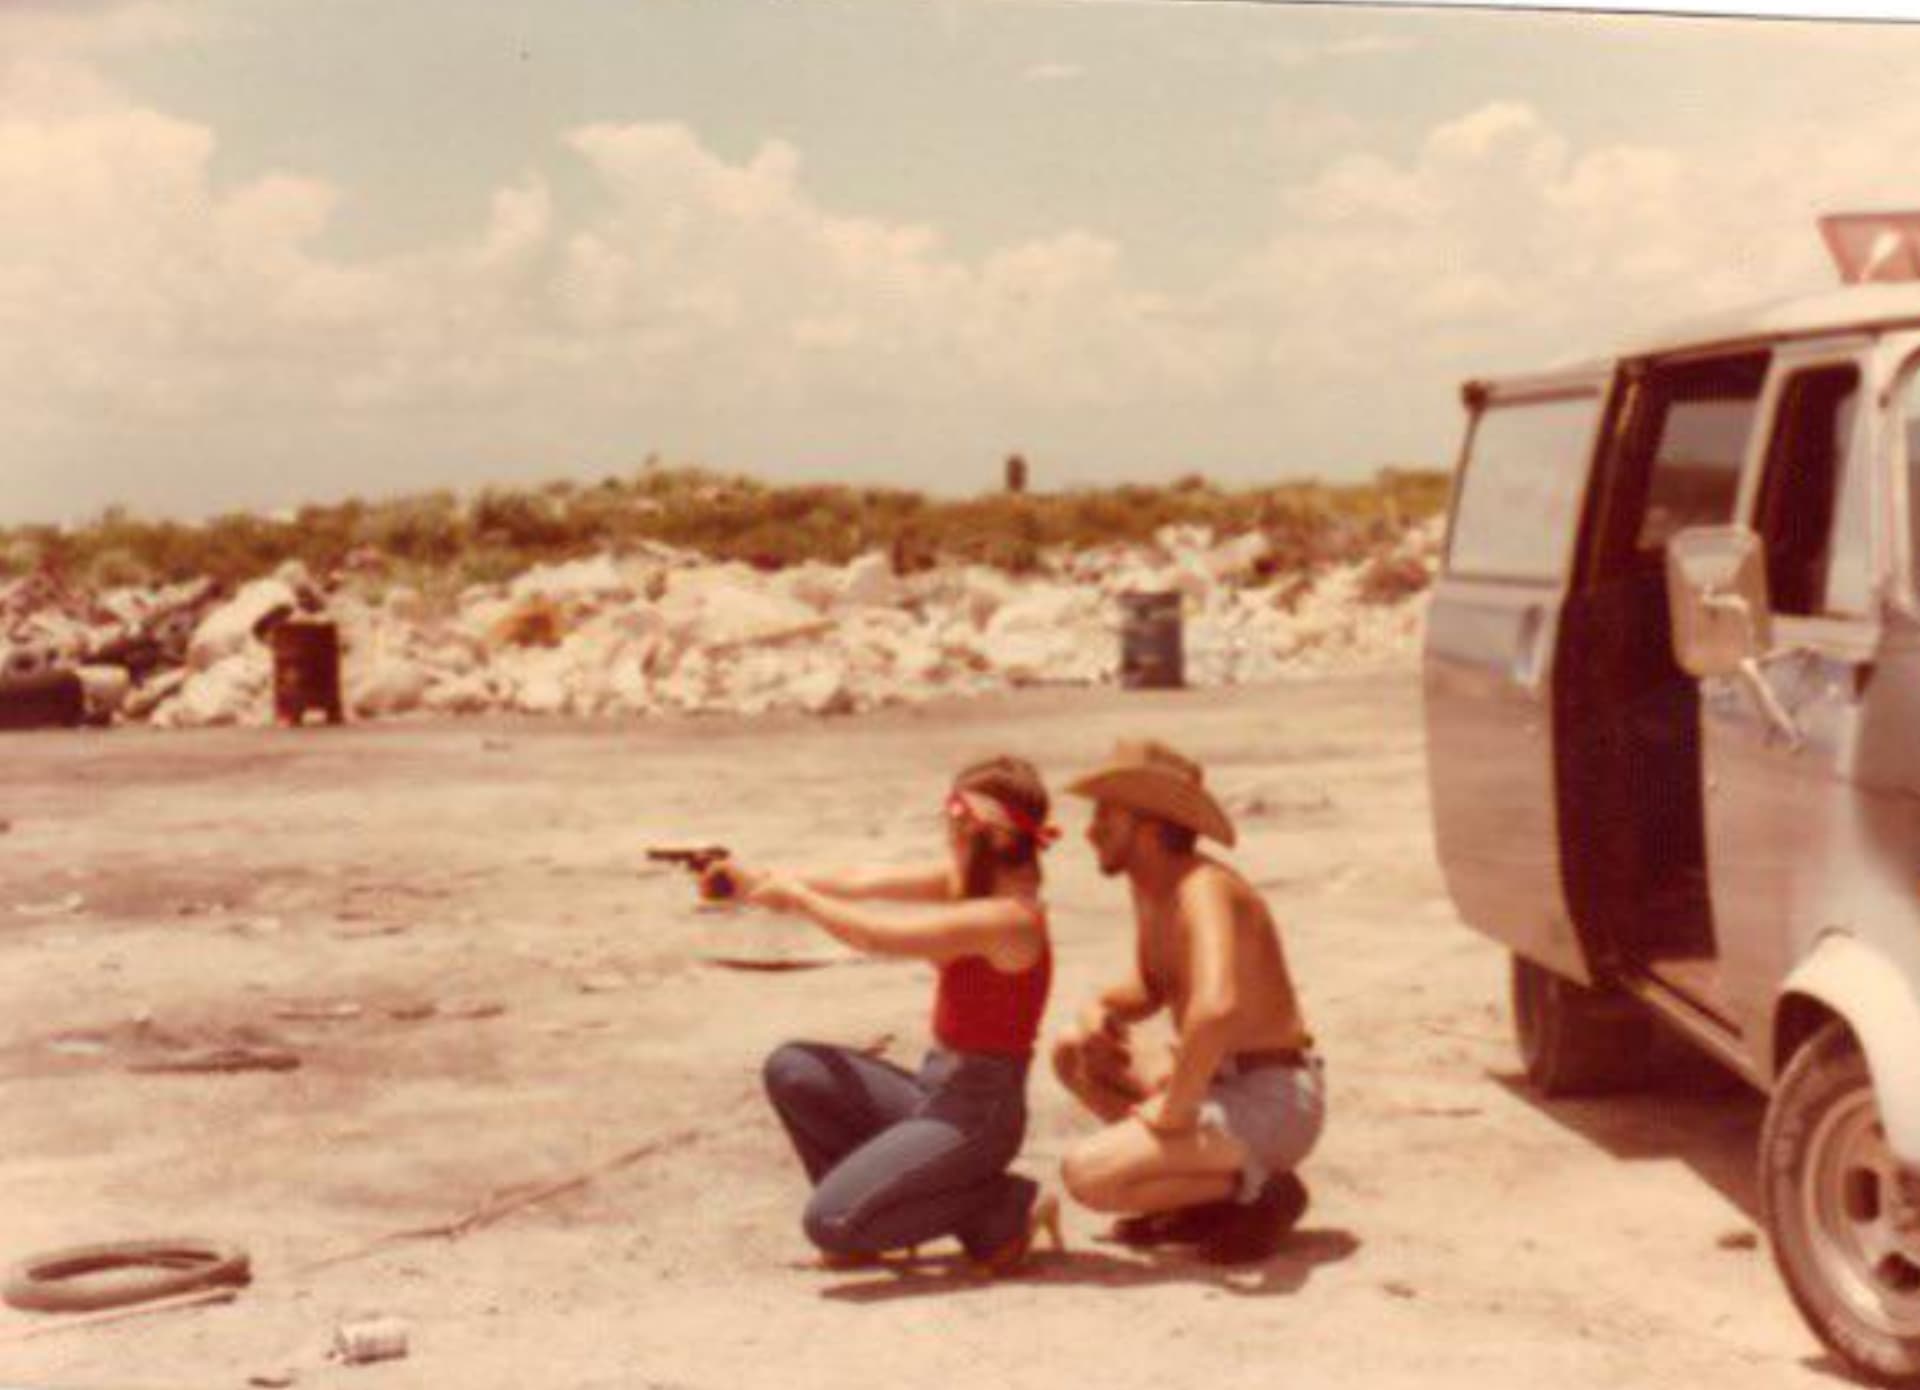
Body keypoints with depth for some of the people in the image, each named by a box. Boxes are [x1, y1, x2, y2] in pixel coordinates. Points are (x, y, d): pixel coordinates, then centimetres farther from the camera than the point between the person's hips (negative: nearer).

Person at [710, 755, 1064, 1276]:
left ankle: (1009, 1210, -1)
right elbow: (866, 884, 4)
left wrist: (796, 895, -9)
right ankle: (866, 1212, 14)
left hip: (974, 1116, -9)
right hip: (934, 1094, 9)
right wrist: (762, 881, -1)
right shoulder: (969, 879, 4)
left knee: (828, 1225, -16)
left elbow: (874, 935, -22)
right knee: (791, 1070, 6)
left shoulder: (1007, 918, -23)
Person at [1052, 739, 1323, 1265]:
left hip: (1271, 1100, -10)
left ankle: (1258, 1188, -6)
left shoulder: (1201, 890, -21)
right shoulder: (1148, 886, 9)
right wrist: (1101, 1009, 2)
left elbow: (1216, 1007, -39)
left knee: (1086, 1174, -21)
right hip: (1221, 1085, 10)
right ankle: (1212, 1191, 9)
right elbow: (1149, 987, 25)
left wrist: (1174, 1110, -28)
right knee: (1073, 1054, 13)